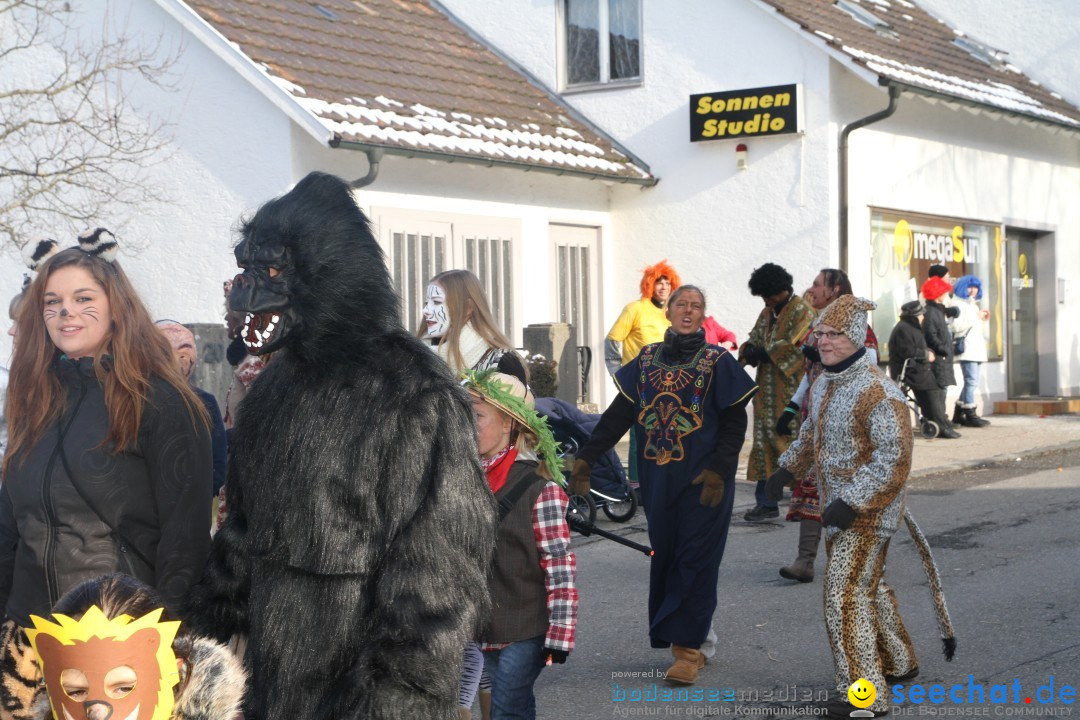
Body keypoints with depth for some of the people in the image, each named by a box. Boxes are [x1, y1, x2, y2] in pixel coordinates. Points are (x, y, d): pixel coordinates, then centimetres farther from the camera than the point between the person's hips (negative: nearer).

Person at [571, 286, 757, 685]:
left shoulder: (718, 362, -1)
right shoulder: (647, 359, 10)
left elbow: (734, 423, -3)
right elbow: (618, 414, 9)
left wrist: (718, 469, -15)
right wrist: (586, 457, 2)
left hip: (703, 480, -4)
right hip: (658, 478, 4)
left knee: (695, 559, -6)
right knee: (664, 557, 7)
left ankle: (688, 648, -5)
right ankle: (688, 642, 17)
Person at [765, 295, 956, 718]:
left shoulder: (877, 393, -22)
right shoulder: (824, 384, 6)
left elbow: (893, 459, -25)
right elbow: (812, 433, 23)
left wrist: (852, 503, -29)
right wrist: (787, 470, 10)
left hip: (868, 510, -9)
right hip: (836, 503, 9)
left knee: (846, 593, -12)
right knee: (869, 585, 20)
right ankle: (897, 663, 38)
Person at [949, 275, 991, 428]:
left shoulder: (973, 305, 25)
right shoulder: (959, 304, -5)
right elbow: (957, 326, -19)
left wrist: (984, 320, 13)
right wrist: (976, 317, -16)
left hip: (977, 350, 10)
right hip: (966, 350, -10)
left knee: (970, 383, 9)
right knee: (971, 382, -12)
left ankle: (958, 414, 13)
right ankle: (970, 415, -10)